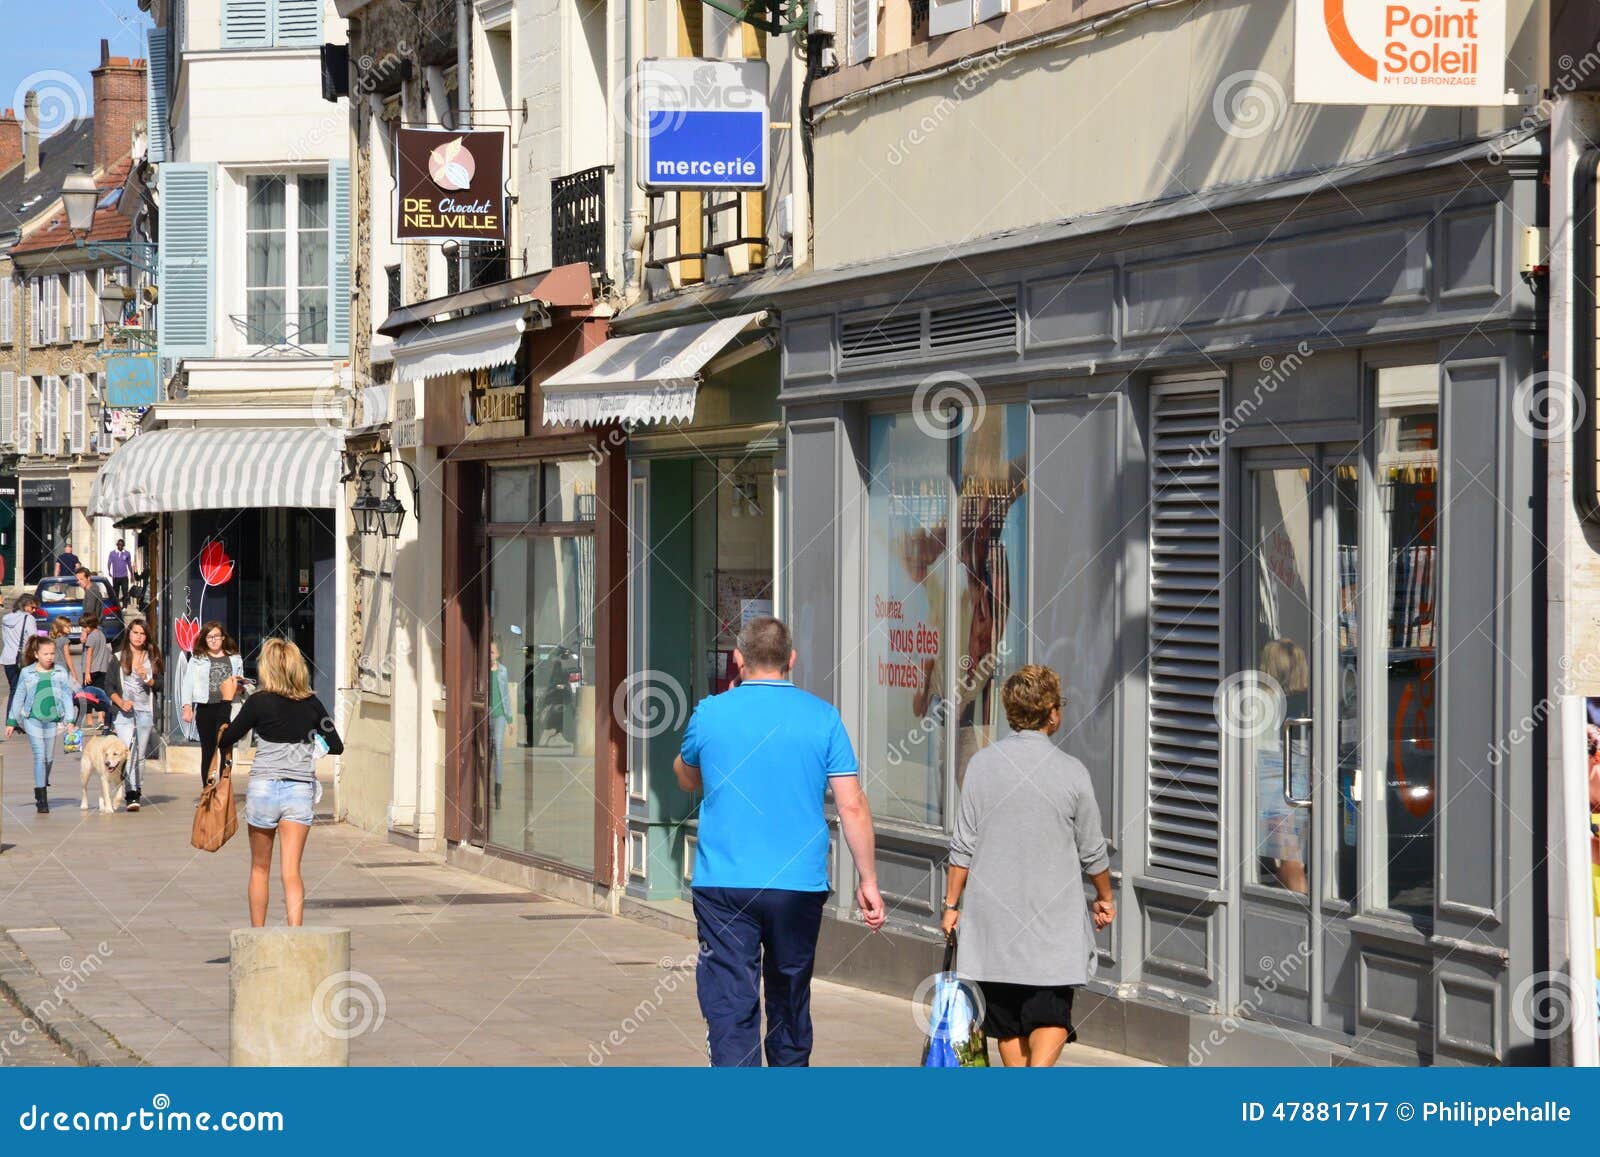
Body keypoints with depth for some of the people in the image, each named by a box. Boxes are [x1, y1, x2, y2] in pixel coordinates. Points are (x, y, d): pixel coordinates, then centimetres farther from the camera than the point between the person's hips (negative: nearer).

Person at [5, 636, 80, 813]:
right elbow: (19, 698, 8)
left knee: (49, 758, 8)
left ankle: (41, 788, 30)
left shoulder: (61, 672, 4)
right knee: (40, 756, -10)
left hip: (53, 720, 2)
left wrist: (70, 720, -1)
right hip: (32, 719, -2)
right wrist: (11, 722, 9)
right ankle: (42, 800, -10)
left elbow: (67, 697, 6)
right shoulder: (27, 673, 1)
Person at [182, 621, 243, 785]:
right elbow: (189, 684, 7)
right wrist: (187, 707, -3)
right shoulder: (198, 659, 9)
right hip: (205, 709, 0)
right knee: (208, 751, 3)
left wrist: (238, 687, -4)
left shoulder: (234, 659, 13)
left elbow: (240, 684, 19)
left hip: (227, 709, 0)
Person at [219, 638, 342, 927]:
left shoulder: (259, 702, -6)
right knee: (291, 871, -1)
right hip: (301, 790, 2)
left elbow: (226, 741, 0)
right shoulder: (312, 704, 2)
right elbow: (336, 746, 10)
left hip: (264, 787, -2)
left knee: (260, 868, 14)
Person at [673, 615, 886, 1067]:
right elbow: (852, 806, -3)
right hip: (800, 885, 2)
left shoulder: (710, 713, 0)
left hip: (723, 884, -2)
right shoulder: (822, 717, 0)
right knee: (790, 1000, 18)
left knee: (730, 1006, -3)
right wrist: (867, 880, 4)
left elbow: (686, 779, 20)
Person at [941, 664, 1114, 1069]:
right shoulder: (1071, 772, -6)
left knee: (1007, 1022, 13)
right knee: (1051, 1017, 0)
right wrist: (1105, 898, 20)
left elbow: (963, 846, 0)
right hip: (1054, 919, -2)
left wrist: (951, 904, 9)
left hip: (994, 917, 2)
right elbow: (1092, 852, 4)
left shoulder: (982, 764, -2)